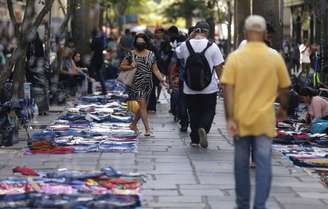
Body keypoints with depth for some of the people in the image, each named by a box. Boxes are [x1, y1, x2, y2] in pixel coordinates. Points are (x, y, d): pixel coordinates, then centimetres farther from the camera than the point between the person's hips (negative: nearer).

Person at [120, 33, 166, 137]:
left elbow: (155, 69, 6)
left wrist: (161, 78, -9)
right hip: (136, 84, -4)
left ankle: (133, 125, 28)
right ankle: (147, 129, -12)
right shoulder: (131, 54, -1)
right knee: (142, 105, -11)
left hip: (147, 84, 4)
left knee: (142, 106, 9)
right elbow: (122, 66, 1)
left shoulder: (151, 55, 7)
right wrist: (130, 67, -17)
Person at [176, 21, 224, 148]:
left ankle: (194, 140, 16)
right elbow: (218, 67, -7)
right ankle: (203, 128, -18)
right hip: (209, 88, -2)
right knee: (209, 111, 10)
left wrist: (189, 38, 16)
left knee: (193, 113, 14)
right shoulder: (212, 46, -10)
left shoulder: (185, 45, -4)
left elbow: (178, 54, 19)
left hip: (190, 89, 2)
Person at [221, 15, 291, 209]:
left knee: (242, 164, 13)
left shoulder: (235, 57, -6)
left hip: (241, 119, 1)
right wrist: (283, 109, 23)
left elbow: (228, 89, -11)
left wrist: (230, 118, -9)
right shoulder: (275, 57, -3)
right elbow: (284, 88, 6)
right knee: (264, 164, 1)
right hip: (265, 119, 0)